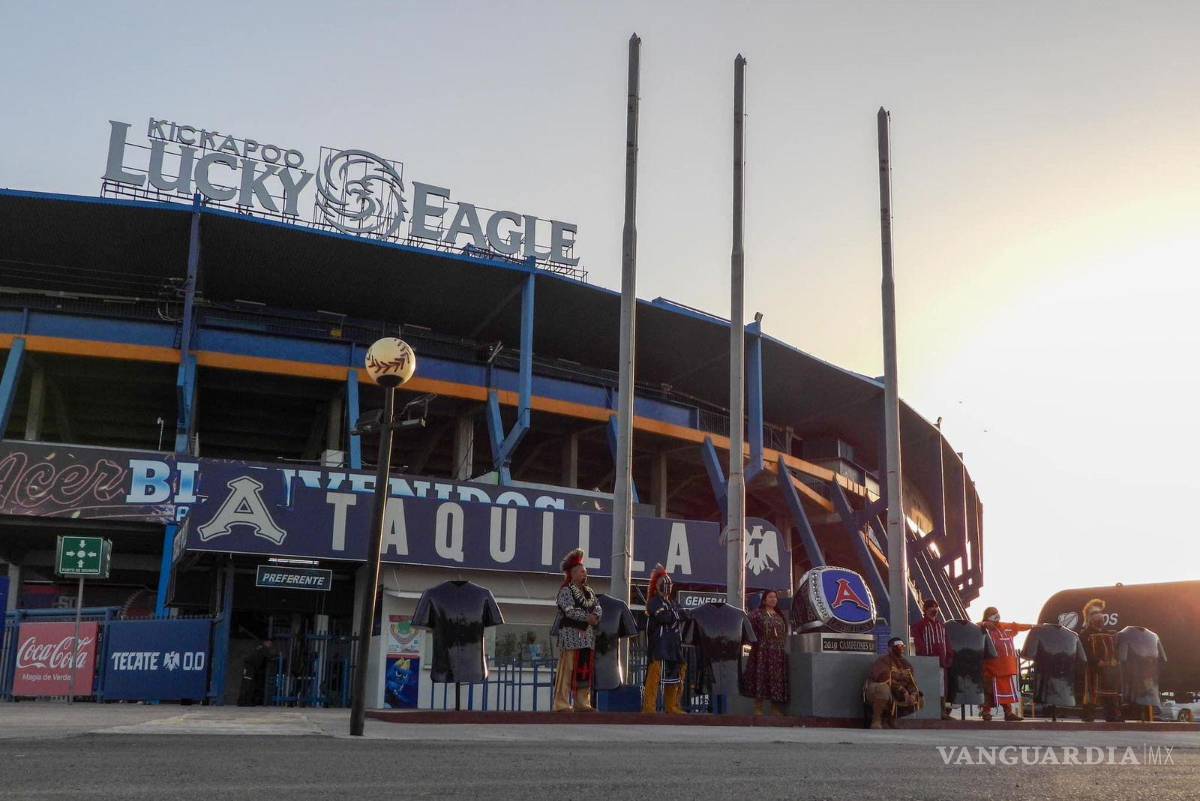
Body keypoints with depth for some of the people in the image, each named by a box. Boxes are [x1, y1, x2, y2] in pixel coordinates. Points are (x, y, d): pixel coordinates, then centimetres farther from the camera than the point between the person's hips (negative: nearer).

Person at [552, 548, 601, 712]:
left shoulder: (589, 591, 20)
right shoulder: (566, 590, -4)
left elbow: (597, 606, 11)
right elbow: (569, 610, -16)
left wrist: (596, 616, -10)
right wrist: (587, 617, -17)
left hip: (588, 636, 8)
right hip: (571, 634, -8)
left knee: (585, 670, 7)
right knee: (567, 669, -9)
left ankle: (582, 703, 13)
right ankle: (562, 704, -7)